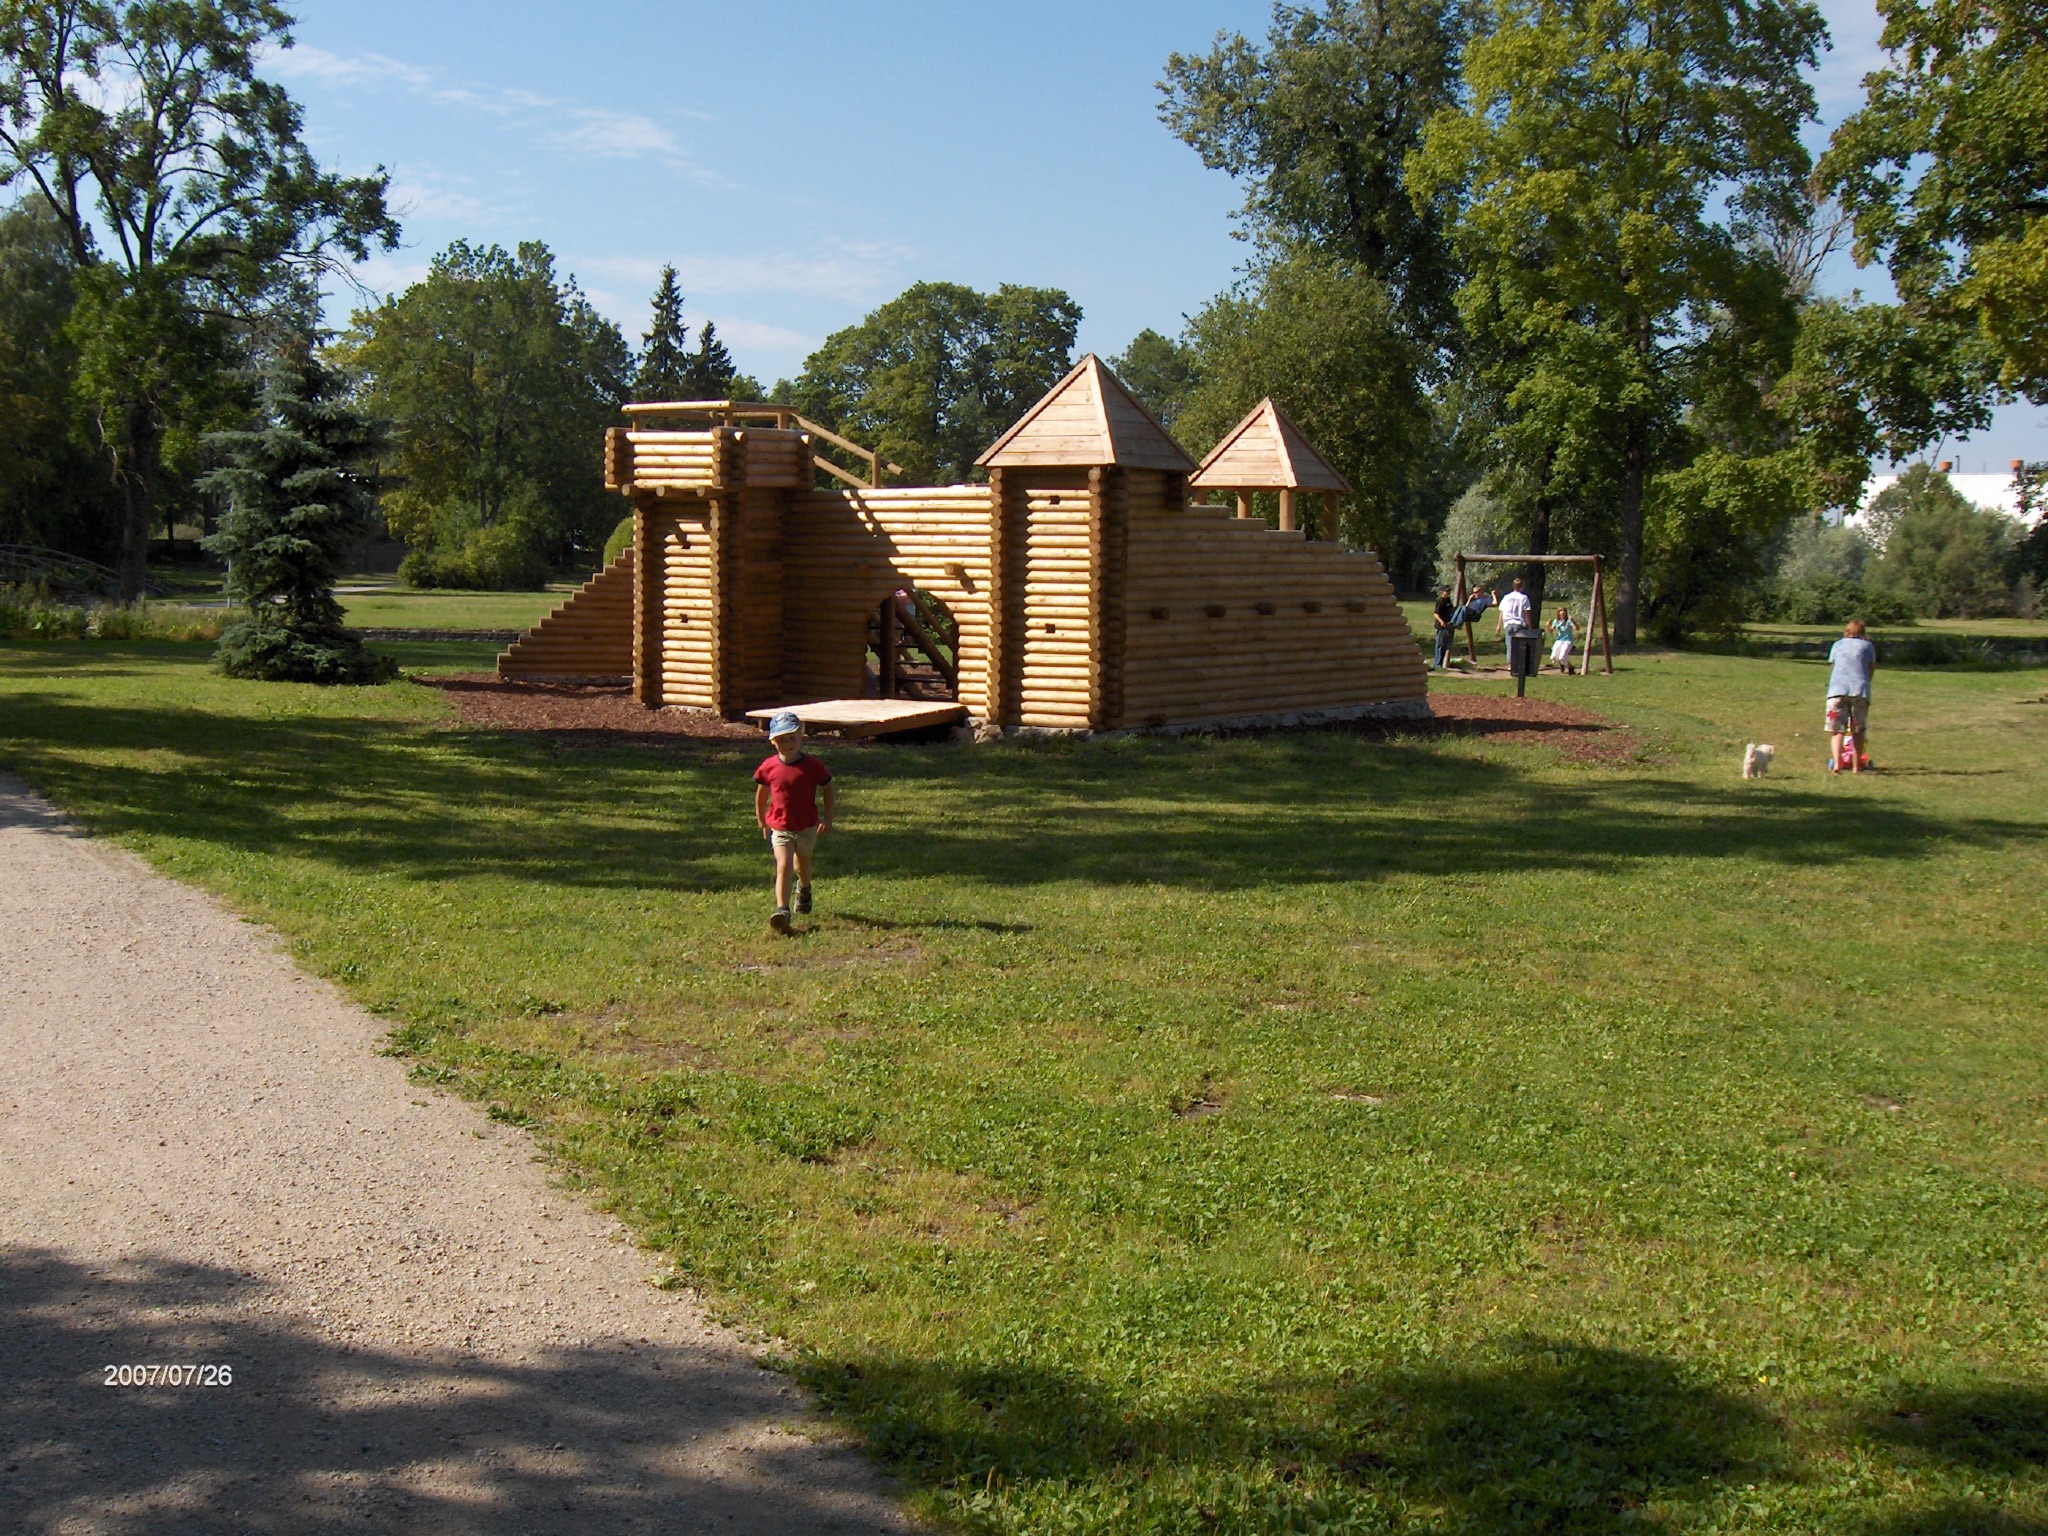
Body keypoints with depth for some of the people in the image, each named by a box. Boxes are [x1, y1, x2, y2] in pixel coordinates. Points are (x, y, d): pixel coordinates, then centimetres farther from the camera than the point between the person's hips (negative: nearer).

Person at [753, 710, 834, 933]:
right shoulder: (768, 767, -9)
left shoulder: (812, 766, -12)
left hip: (807, 827, 1)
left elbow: (829, 789, 0)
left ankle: (804, 889, 57)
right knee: (784, 866, -18)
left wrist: (828, 818, -4)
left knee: (802, 864, 23)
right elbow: (761, 794, 6)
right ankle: (782, 910, -24)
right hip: (780, 827, -1)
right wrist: (762, 822, 12)